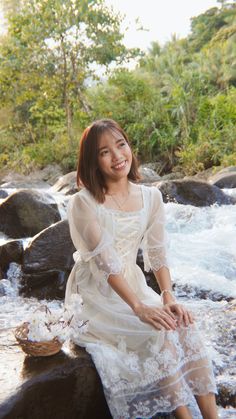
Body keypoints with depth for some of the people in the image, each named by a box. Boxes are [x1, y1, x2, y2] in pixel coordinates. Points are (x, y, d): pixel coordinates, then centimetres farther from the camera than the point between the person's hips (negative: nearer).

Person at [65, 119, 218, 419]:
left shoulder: (151, 197, 1)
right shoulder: (83, 203, -16)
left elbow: (157, 253, 1)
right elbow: (105, 261, -22)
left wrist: (168, 298, -14)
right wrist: (139, 308, -28)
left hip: (134, 285, 5)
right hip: (98, 295, -5)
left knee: (183, 325, -18)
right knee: (159, 332, -24)